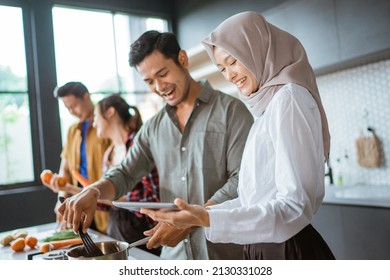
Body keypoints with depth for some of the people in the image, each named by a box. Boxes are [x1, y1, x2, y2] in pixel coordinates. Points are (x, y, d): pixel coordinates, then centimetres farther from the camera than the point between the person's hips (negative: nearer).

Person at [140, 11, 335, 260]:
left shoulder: (288, 98, -16)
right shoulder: (269, 104, 10)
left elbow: (295, 207, -22)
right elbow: (258, 198, 10)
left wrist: (210, 220, -29)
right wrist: (199, 215, 8)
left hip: (290, 250, -8)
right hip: (267, 249, 8)